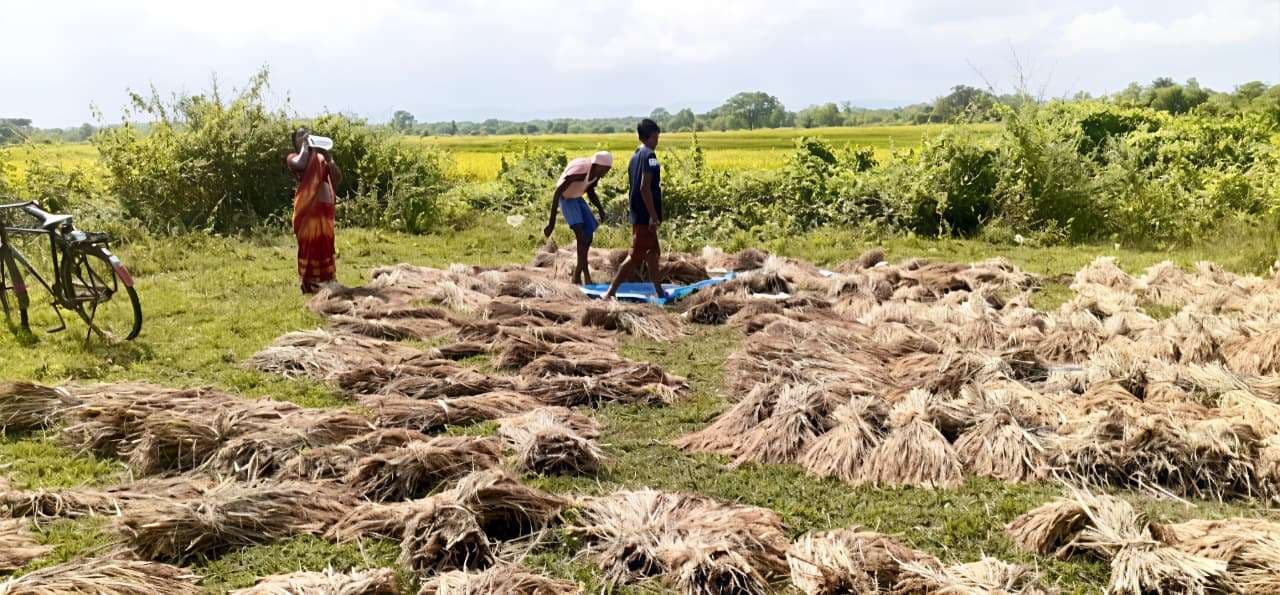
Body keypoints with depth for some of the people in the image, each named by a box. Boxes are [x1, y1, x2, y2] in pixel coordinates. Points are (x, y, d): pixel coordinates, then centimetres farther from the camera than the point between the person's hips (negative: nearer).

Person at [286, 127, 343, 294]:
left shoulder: (320, 158, 17)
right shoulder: (293, 158, 5)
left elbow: (338, 180, 9)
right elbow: (300, 164, -21)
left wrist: (328, 158, 0)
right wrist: (305, 146, -5)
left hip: (325, 207, 5)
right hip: (307, 207, -5)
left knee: (325, 244, 8)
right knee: (309, 244, -2)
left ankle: (325, 282, 15)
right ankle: (309, 283, 4)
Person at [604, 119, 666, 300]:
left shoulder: (635, 156, 12)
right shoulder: (649, 155, -15)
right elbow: (645, 187, -22)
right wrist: (654, 216, -22)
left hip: (637, 214, 9)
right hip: (645, 216, -9)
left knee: (653, 252, 16)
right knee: (635, 257, -6)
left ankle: (659, 292, 23)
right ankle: (610, 292, -6)